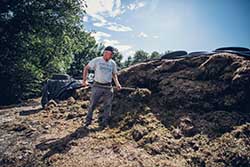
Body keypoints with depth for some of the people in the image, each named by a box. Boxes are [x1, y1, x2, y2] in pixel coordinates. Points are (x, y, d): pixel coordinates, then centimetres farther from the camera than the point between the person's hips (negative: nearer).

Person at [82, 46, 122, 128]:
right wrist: (84, 80, -4)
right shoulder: (96, 60, -4)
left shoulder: (113, 63, 6)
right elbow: (86, 68, 3)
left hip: (108, 87, 3)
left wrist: (117, 83, -1)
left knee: (108, 105, 9)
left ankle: (105, 123, 24)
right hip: (97, 86, -3)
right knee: (92, 104, 4)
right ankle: (88, 121, 21)